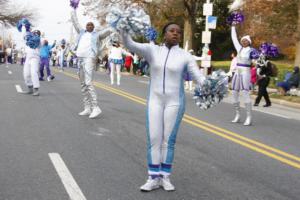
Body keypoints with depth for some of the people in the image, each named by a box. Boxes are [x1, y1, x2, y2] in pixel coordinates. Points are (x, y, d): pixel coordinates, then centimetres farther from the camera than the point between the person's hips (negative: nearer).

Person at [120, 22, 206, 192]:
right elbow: (130, 45, -13)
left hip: (175, 102, -1)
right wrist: (124, 29, -29)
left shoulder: (185, 56, -2)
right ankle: (154, 178, 11)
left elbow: (199, 76, -9)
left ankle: (165, 177, 16)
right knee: (153, 139, 1)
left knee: (169, 140, 4)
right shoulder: (152, 50, 0)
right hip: (154, 100, 1)